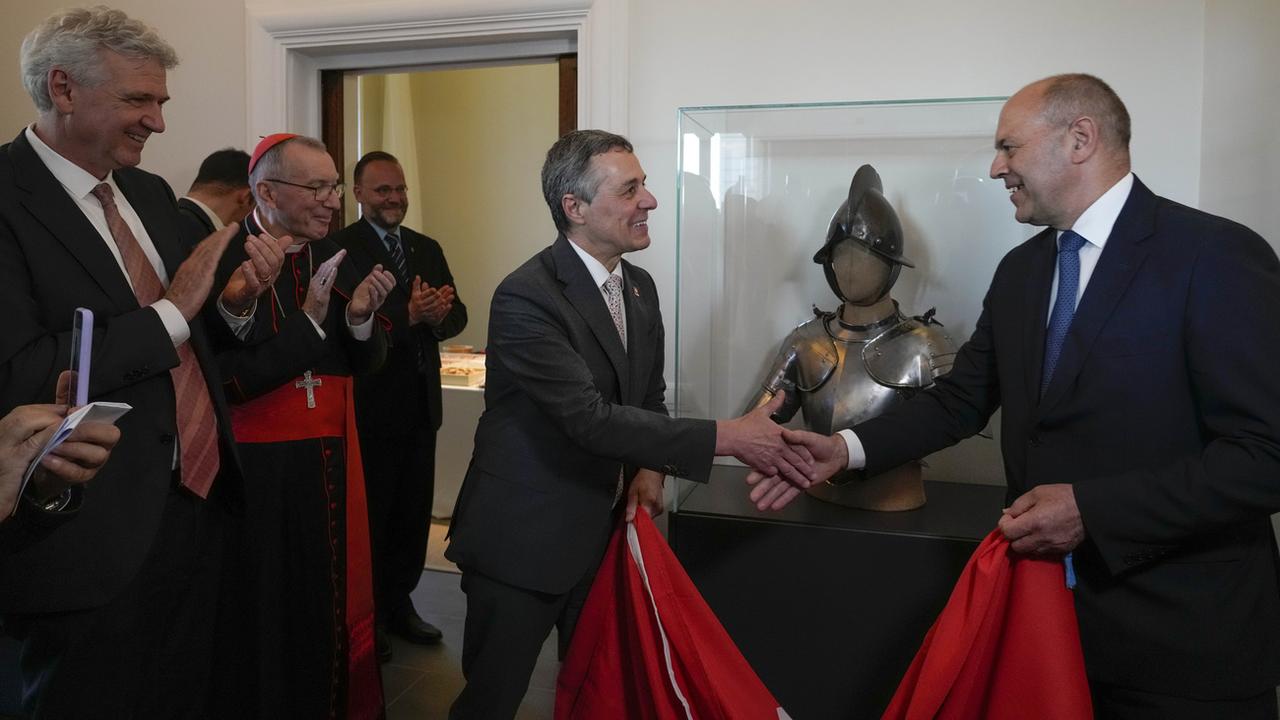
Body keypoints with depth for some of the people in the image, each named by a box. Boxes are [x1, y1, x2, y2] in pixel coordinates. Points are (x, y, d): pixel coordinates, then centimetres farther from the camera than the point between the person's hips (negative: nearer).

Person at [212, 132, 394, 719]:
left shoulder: (333, 256, 5)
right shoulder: (225, 260, -14)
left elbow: (366, 363, 7)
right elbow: (228, 380, -20)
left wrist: (360, 318, -12)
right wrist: (309, 320, -22)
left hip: (332, 459, 6)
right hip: (257, 469, -5)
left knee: (333, 599, 17)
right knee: (266, 611, 10)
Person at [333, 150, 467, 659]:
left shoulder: (427, 248, 13)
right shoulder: (340, 248, -9)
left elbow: (457, 313, 8)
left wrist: (439, 315, -14)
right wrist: (408, 316, -27)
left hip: (420, 403, 6)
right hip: (370, 406, -6)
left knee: (414, 512, 15)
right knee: (370, 514, 7)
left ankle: (398, 603, 32)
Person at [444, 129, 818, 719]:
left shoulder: (640, 287, 5)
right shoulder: (526, 296, -21)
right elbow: (590, 417, -28)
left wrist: (648, 470, -6)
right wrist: (726, 437, -29)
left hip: (603, 529, 7)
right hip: (524, 537, -7)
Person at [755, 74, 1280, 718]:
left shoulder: (1217, 255, -14)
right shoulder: (1019, 270, 8)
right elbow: (961, 399, 9)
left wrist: (1093, 509, -23)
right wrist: (847, 448, -4)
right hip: (1044, 598, 6)